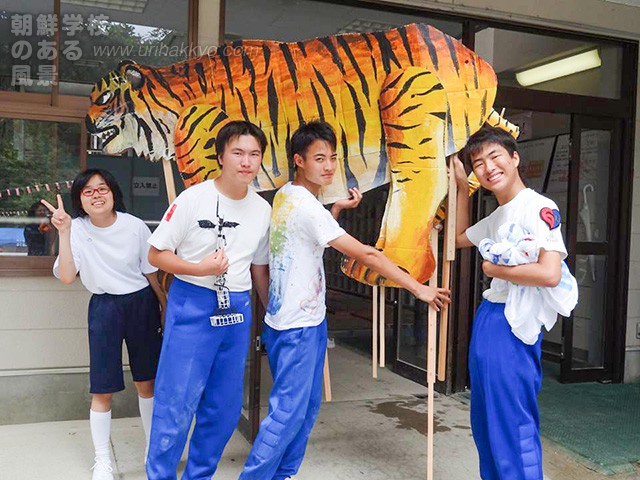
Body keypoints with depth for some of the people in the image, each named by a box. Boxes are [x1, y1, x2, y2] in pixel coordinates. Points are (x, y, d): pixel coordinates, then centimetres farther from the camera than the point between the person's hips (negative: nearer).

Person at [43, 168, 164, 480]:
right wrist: (63, 233, -24)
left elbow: (151, 271, 2)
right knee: (103, 389, 2)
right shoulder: (76, 230, -8)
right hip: (105, 307, 0)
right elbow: (66, 277, -18)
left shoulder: (135, 226, -8)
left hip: (142, 303, 1)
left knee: (146, 382, 12)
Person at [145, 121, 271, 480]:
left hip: (238, 309, 5)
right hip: (192, 306, -4)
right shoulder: (193, 198, -10)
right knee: (177, 400, -2)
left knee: (226, 404, 12)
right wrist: (201, 269, -19)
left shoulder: (263, 209, 4)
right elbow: (156, 254, -5)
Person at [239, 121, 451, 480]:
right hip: (297, 326, -10)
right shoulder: (306, 206, -22)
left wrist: (337, 209, 8)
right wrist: (419, 288, -19)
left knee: (308, 405, 17)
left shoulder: (287, 195, 7)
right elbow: (365, 254, -23)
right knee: (288, 412, -2)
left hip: (308, 319, 10)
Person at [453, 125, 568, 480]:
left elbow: (549, 274, -25)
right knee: (485, 423, 18)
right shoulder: (496, 217, 12)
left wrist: (494, 270, -10)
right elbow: (459, 238, 31)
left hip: (512, 326, -9)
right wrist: (462, 187, 22)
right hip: (486, 318, 9)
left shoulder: (539, 208, -13)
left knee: (512, 425, -2)